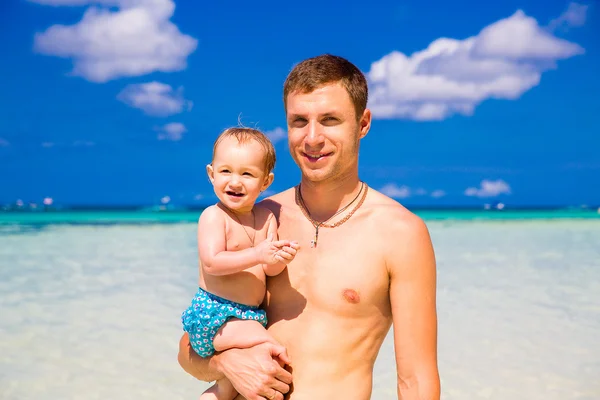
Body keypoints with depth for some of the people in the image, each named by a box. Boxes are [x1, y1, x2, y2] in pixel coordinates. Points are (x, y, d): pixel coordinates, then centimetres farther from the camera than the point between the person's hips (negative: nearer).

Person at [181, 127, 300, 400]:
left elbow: (269, 270, 0)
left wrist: (280, 259, -23)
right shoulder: (213, 216, -12)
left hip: (251, 315, 7)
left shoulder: (266, 217, 6)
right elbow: (211, 263, -23)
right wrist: (257, 254, -29)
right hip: (214, 313, -7)